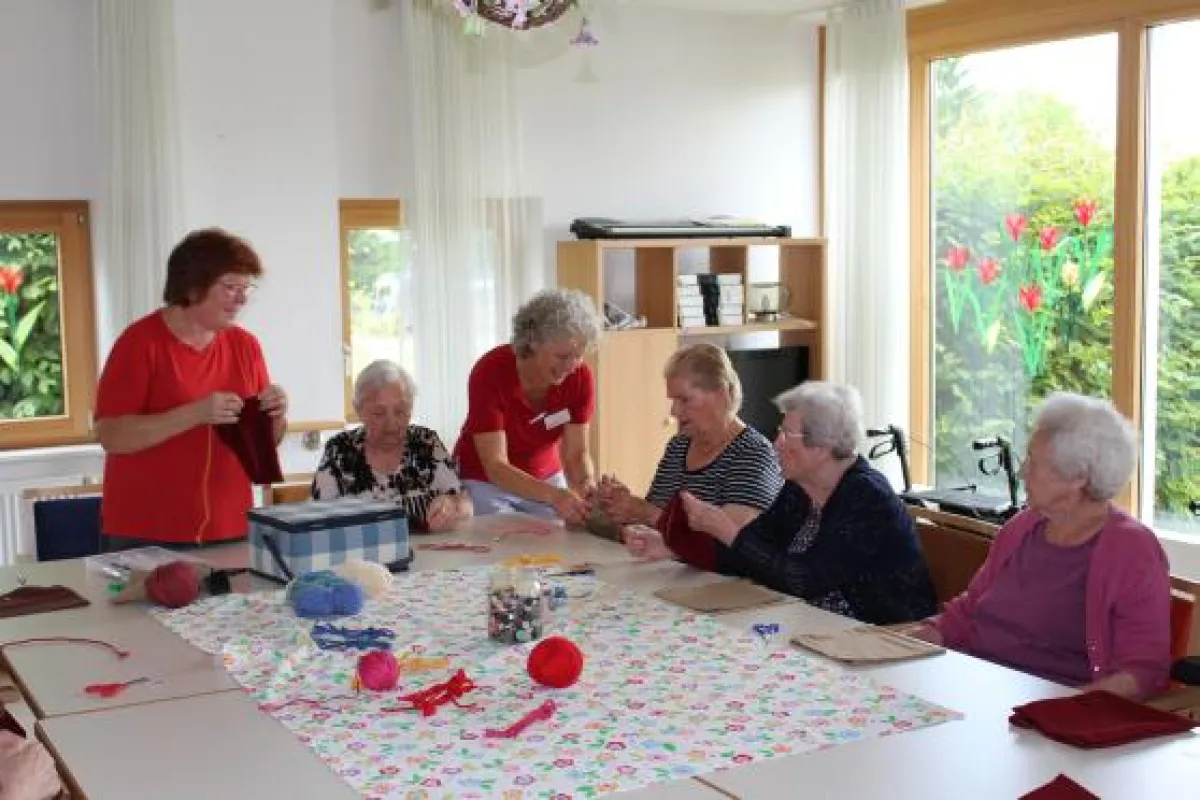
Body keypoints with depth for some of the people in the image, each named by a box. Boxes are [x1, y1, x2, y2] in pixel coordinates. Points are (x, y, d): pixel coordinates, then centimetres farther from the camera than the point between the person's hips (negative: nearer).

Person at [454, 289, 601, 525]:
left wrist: (587, 486, -35)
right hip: (483, 482, -3)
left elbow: (576, 453, -12)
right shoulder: (491, 372, -28)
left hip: (545, 480, 4)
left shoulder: (580, 376, -17)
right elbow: (495, 466, -31)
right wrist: (553, 496, -46)